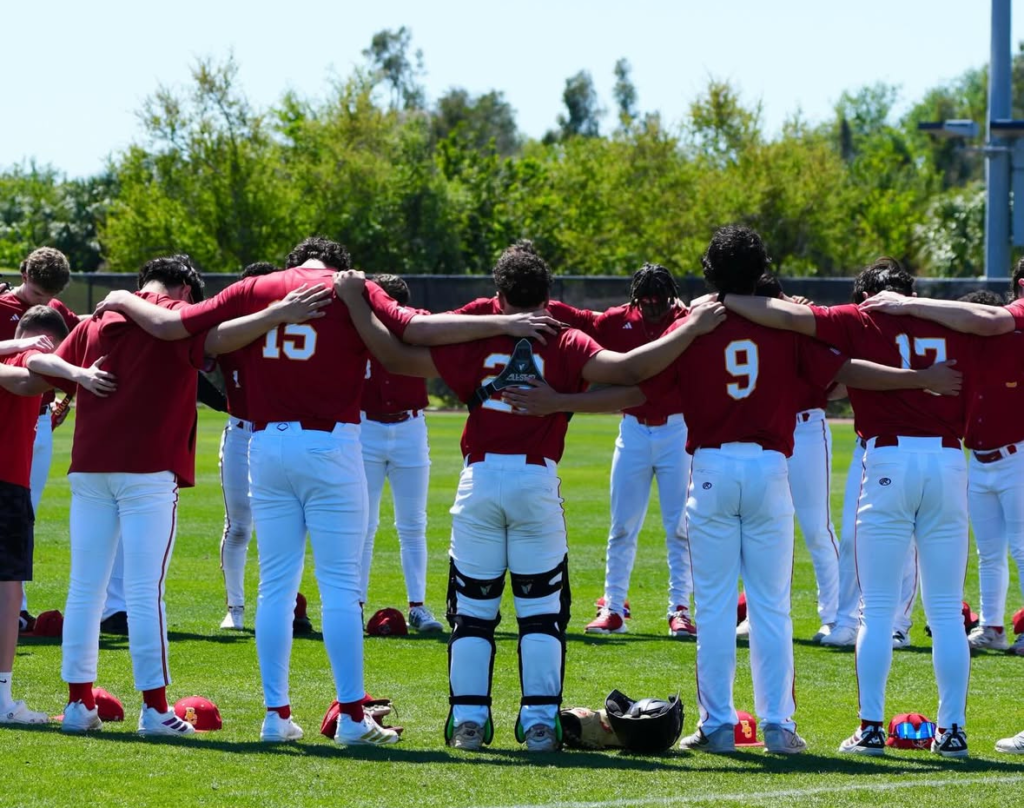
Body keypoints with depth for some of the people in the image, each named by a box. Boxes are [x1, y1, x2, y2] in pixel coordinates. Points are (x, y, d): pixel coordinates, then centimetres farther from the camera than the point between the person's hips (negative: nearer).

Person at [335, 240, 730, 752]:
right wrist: (690, 330, -6)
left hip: (479, 479, 1)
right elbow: (627, 369, -12)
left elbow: (397, 358, 7)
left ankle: (468, 720, 7)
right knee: (541, 611, 7)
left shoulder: (474, 342, 4)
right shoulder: (565, 345, 0)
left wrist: (356, 305, 18)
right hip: (537, 480, -1)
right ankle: (540, 721, 3)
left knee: (472, 609, 9)